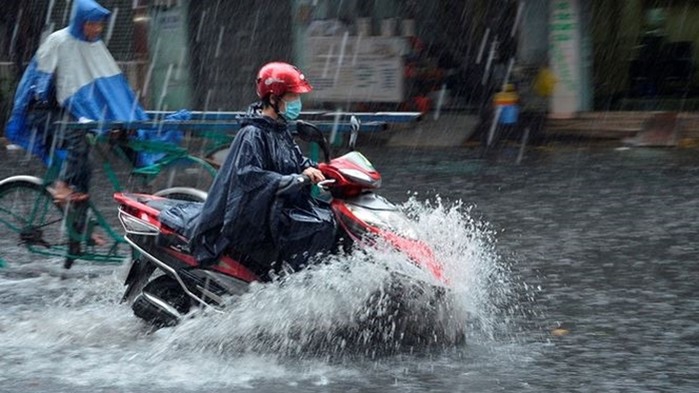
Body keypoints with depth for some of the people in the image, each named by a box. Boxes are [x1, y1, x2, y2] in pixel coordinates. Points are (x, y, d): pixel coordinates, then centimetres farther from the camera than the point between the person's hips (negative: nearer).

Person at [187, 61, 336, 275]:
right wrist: (297, 180, -28)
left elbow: (296, 159, 27)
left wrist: (310, 169, 3)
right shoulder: (253, 135, -15)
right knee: (322, 226, -24)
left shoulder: (280, 130, 14)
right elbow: (248, 174, -26)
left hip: (287, 205, 10)